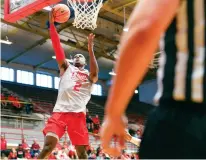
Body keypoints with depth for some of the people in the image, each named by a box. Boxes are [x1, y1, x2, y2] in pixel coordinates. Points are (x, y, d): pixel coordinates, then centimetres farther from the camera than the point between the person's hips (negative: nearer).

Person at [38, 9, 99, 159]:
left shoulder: (89, 75, 18)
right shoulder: (67, 67, 20)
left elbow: (95, 73, -8)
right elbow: (57, 48, 7)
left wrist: (90, 49, -12)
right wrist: (52, 24, -3)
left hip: (78, 113, 0)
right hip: (60, 111, 0)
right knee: (49, 144, -16)